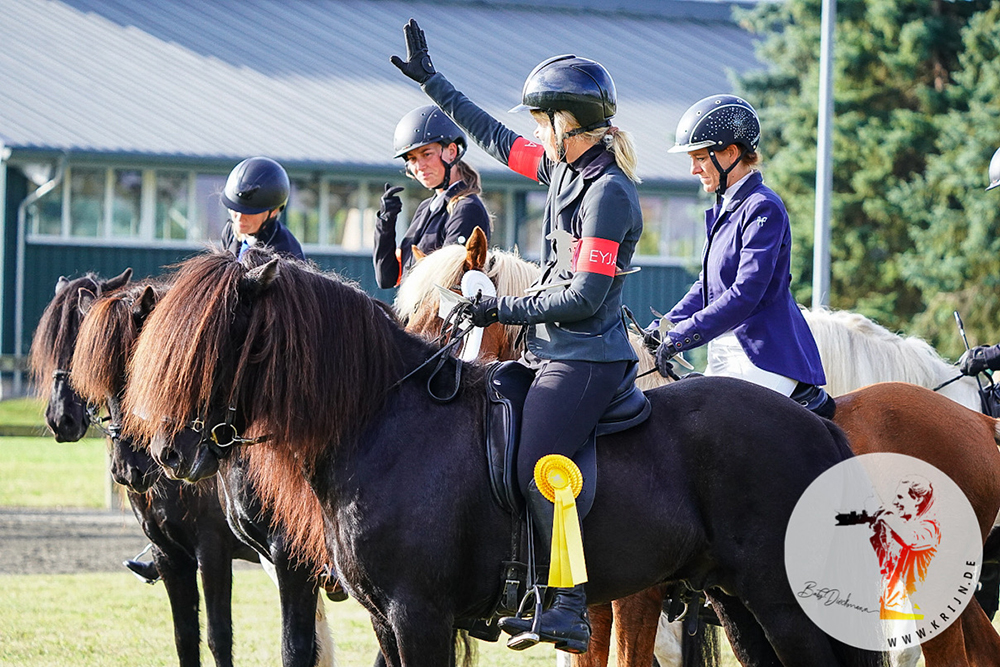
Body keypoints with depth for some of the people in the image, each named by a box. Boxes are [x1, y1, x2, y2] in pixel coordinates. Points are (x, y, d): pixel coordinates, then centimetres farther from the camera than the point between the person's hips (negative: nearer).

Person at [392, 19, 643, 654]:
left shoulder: (608, 192, -16)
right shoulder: (564, 167, 11)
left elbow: (584, 297, -20)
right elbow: (497, 137, 26)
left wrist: (506, 309, -12)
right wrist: (430, 80, 30)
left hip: (584, 356, -10)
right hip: (555, 350, 10)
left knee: (535, 469, -19)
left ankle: (572, 608, -22)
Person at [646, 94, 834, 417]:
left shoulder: (763, 209, -14)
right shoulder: (724, 207, 14)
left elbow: (745, 294, -21)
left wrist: (679, 338, -22)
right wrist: (665, 325, 7)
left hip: (763, 356, -9)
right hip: (727, 355, 9)